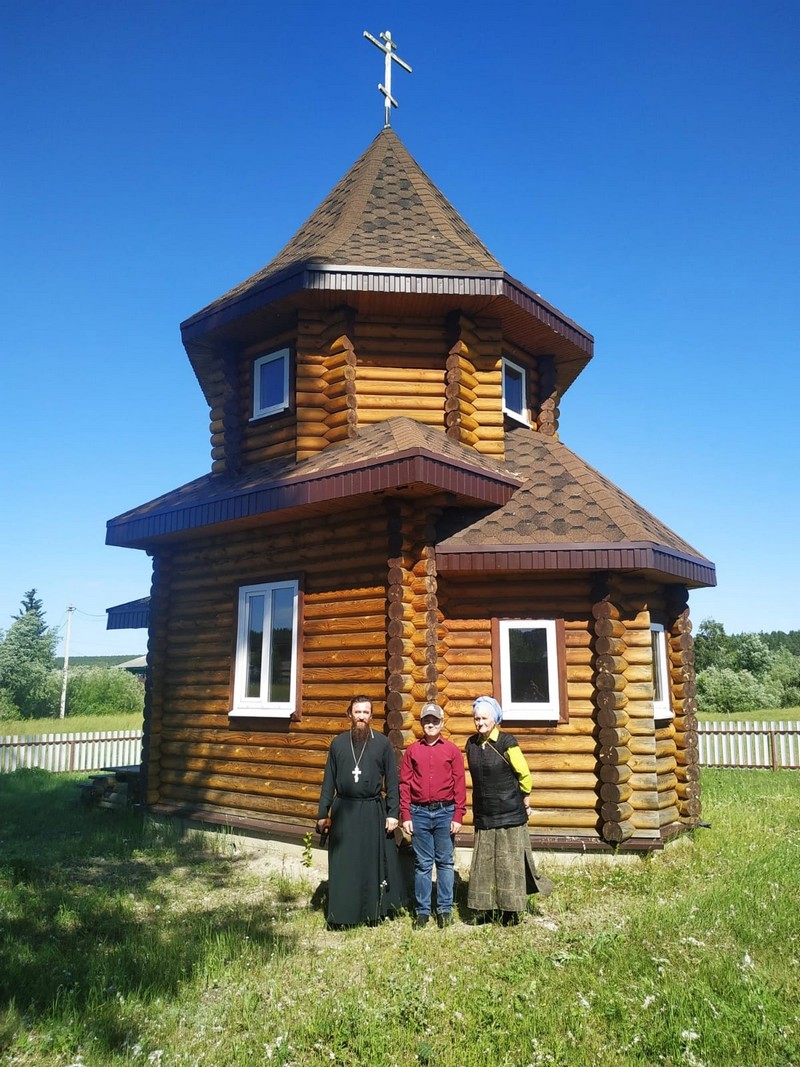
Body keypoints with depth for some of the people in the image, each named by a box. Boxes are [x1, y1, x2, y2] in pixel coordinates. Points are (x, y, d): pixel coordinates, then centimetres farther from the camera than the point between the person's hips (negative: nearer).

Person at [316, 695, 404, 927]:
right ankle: (341, 915, 17)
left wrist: (393, 813, -5)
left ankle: (375, 913, 21)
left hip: (373, 812, -1)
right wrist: (322, 813, 5)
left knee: (374, 864, 7)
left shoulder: (382, 743, -1)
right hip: (344, 812, 1)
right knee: (342, 866, 5)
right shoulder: (338, 743, 4)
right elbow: (329, 780, 7)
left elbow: (392, 781, 1)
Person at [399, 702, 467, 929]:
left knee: (445, 862, 7)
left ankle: (445, 909, 18)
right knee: (422, 863, 7)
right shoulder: (412, 751, 6)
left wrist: (458, 816, -4)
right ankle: (422, 910, 17)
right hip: (419, 813, 1)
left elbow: (460, 785, 1)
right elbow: (404, 784, 4)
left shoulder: (453, 750, 3)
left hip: (445, 812, -1)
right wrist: (405, 816, -1)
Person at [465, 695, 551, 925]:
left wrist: (524, 803, 2)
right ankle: (487, 908, 19)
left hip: (509, 813, -5)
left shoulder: (506, 742, -12)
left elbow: (525, 775, -6)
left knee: (509, 861, 2)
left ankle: (511, 912, 14)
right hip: (483, 814, 5)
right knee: (483, 862, 8)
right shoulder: (472, 744, 4)